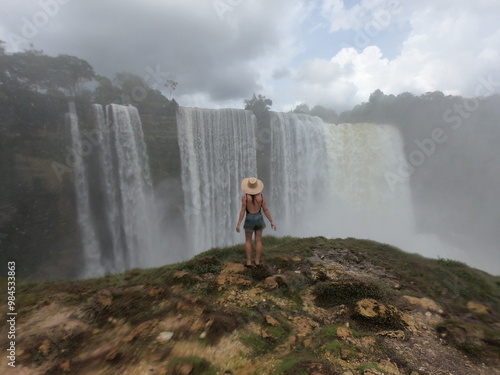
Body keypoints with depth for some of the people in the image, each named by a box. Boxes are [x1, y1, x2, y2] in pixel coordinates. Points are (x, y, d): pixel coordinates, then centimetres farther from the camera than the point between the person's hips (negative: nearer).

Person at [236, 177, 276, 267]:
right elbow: (266, 210, -7)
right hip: (259, 219, 2)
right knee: (258, 241, 12)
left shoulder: (245, 196, -15)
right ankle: (257, 261, 17)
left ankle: (249, 262, 12)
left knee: (248, 241, 12)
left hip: (249, 220, -2)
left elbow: (243, 211, -15)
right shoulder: (261, 196, -9)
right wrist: (272, 222, 1)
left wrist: (238, 224, -9)